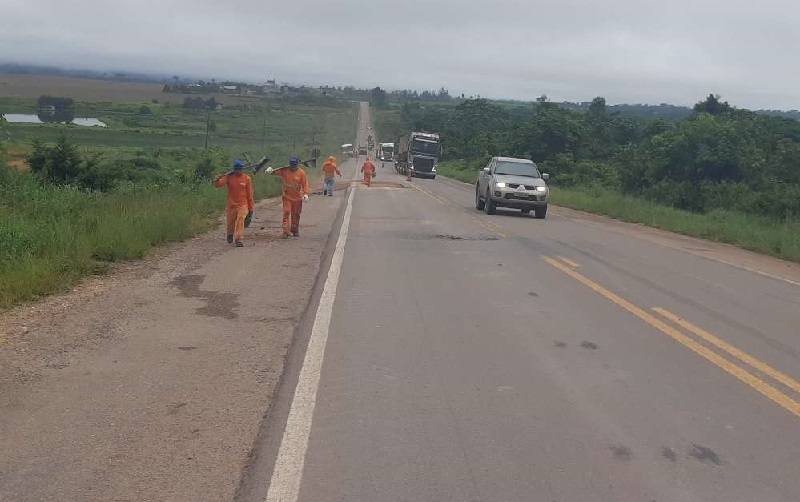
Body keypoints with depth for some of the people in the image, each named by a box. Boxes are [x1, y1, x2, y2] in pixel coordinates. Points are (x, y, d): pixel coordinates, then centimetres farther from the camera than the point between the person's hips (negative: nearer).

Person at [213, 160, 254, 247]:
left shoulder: (247, 179, -2)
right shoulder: (229, 177, -1)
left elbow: (249, 194, 2)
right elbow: (217, 185, -7)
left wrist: (251, 208, 4)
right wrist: (217, 180, -31)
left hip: (243, 205, -2)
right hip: (231, 205, 2)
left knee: (240, 221, -20)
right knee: (230, 223, 14)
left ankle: (239, 240, -20)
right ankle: (230, 235, 45)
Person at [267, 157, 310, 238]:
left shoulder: (301, 173, -7)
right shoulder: (284, 170, -5)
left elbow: (304, 184, -7)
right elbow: (276, 172, -8)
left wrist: (305, 193, -17)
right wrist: (271, 171, -31)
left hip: (297, 198, 0)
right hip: (287, 197, 0)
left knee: (296, 214, 12)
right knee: (286, 213, -8)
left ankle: (295, 230, 29)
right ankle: (286, 232, -8)